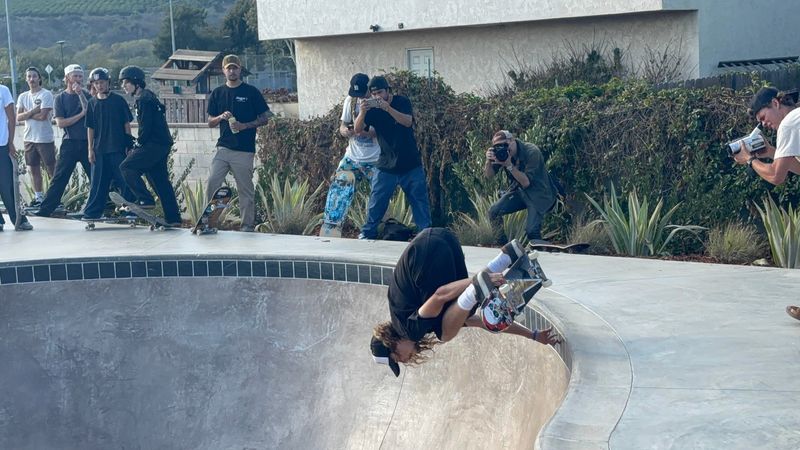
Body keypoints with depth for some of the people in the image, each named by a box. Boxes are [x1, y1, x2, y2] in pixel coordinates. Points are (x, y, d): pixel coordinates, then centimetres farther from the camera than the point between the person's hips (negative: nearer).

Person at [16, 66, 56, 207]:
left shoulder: (46, 94, -7)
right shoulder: (23, 97, 10)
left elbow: (43, 116, -17)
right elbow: (18, 117, 0)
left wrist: (27, 114, -5)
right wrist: (34, 111, -13)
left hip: (45, 139, -6)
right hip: (29, 138, 6)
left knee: (51, 169, -1)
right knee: (34, 169, 9)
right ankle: (38, 197, 17)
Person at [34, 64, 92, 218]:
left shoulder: (86, 95, 8)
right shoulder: (61, 98, 5)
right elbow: (60, 123, -4)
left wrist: (80, 94, -11)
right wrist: (81, 114, -9)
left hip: (87, 142, 1)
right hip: (69, 143, -1)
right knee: (59, 178, -2)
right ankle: (45, 209, 1)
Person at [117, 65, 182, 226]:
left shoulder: (144, 100, -12)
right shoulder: (147, 97, 20)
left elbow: (146, 127, -17)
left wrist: (138, 144, -8)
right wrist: (139, 143, 15)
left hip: (155, 144, -10)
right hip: (163, 144, 10)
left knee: (127, 167, -9)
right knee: (160, 180, 10)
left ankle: (145, 200, -11)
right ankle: (173, 218, 10)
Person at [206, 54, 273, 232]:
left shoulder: (251, 92, 1)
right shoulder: (217, 94, 12)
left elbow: (265, 118, 2)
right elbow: (210, 123, 14)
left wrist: (244, 126, -12)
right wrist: (221, 117, -8)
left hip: (244, 150, -3)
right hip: (223, 148, 3)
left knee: (246, 189, 1)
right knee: (212, 184, -5)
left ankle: (248, 225, 8)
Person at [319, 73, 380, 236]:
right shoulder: (350, 100, 3)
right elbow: (343, 125, 10)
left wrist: (368, 132, -30)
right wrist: (344, 130, -14)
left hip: (375, 161, -4)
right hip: (352, 158, 4)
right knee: (337, 191, -3)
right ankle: (327, 229, 4)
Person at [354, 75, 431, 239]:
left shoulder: (402, 102, -6)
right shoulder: (372, 109, -1)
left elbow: (408, 122, -24)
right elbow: (358, 129, -13)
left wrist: (387, 108, -37)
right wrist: (362, 111, -33)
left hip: (411, 165, -1)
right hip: (386, 167, 1)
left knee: (420, 200, 4)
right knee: (376, 201, -2)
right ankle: (367, 233, 11)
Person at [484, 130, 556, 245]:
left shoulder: (532, 152, -24)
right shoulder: (501, 152, -7)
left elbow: (526, 182, -27)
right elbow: (488, 175, -4)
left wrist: (509, 165, -35)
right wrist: (488, 161, -23)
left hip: (539, 193, -6)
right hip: (519, 190, 6)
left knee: (531, 231, -22)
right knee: (494, 212, -11)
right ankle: (503, 245, 2)